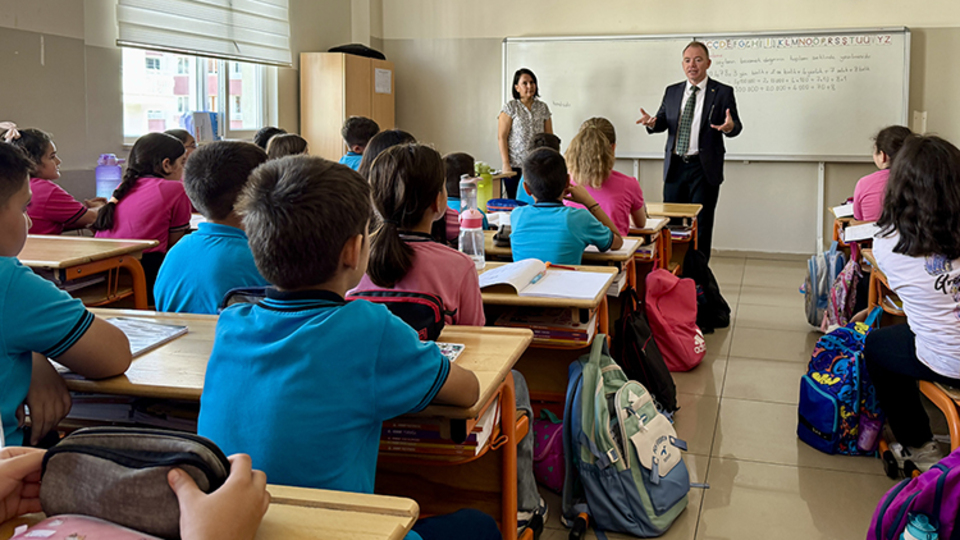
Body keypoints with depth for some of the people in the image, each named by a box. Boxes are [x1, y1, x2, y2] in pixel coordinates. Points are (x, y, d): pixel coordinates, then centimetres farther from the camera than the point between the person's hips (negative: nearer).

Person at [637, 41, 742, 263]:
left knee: (701, 227, 2)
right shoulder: (672, 91, 12)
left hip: (704, 169, -4)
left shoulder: (722, 92, -1)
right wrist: (652, 122, -11)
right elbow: (663, 121, 13)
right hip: (675, 167, 4)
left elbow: (736, 126, -4)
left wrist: (730, 126, -28)